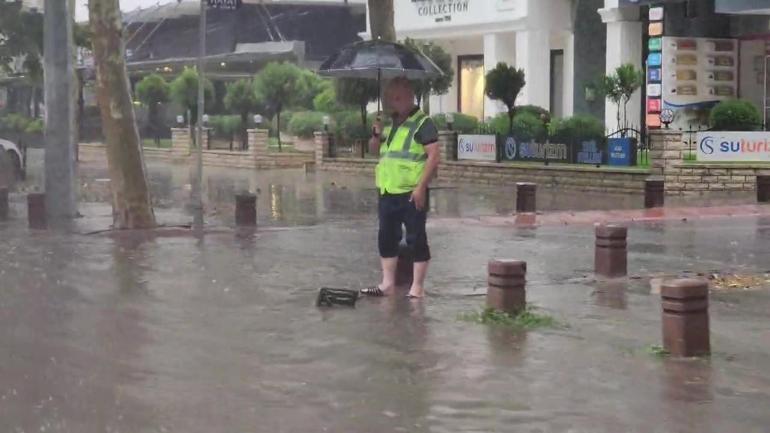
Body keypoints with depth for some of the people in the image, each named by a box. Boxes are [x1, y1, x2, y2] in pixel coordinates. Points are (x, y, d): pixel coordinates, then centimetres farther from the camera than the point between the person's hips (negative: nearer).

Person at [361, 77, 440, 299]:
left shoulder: (423, 123, -8)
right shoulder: (390, 122, 15)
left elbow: (433, 157, -15)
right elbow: (374, 150, 24)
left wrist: (421, 187, -20)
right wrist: (377, 134, 2)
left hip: (412, 193, -8)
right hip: (387, 191, 8)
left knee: (416, 239, -1)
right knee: (386, 238, 11)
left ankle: (417, 287, 3)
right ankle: (388, 283, 20)